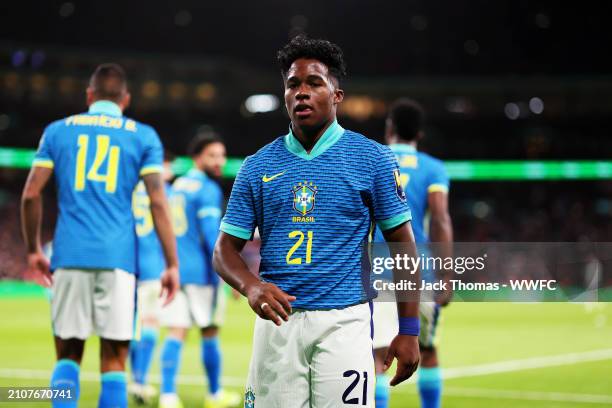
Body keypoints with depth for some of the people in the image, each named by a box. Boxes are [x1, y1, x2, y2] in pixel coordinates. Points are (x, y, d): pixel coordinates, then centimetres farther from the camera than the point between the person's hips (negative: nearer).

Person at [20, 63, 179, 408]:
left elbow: (31, 194, 7)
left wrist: (34, 250, 18)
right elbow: (158, 203, 0)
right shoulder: (143, 136, 8)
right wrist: (172, 265, 2)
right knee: (114, 362, 1)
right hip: (118, 257, -1)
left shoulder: (58, 130, 12)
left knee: (68, 356, 8)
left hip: (70, 255, 1)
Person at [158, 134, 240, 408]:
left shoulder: (177, 185, 15)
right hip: (200, 272, -6)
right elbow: (212, 235, -17)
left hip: (174, 270, 6)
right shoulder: (208, 190, -9)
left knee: (176, 333, -2)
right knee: (210, 333, 9)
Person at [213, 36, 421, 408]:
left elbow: (404, 246, 3)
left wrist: (409, 331, -2)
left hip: (344, 322, -2)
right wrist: (251, 286, -14)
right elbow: (226, 250, 9)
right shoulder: (258, 166, 9)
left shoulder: (373, 158, 2)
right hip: (277, 321, 2)